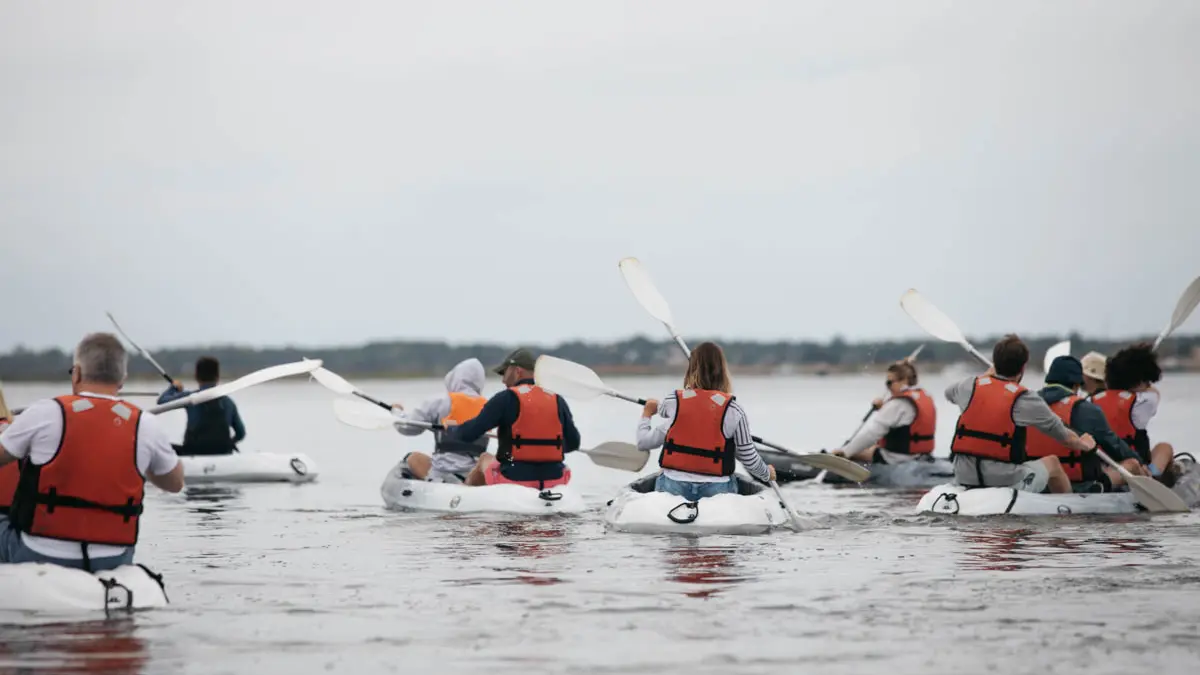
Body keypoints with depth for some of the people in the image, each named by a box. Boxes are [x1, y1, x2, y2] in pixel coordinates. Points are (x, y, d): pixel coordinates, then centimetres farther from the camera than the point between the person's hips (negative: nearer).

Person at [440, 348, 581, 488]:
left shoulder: (506, 398, -8)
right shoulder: (558, 400, 4)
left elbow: (468, 434, -10)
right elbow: (573, 443, 9)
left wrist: (450, 430, 13)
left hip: (515, 479, -3)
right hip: (553, 481, 3)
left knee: (485, 459, 28)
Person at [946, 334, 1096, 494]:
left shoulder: (971, 386, 3)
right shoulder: (1026, 400, -6)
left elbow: (949, 392, 30)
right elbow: (1063, 435, 7)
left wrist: (986, 376, 44)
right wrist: (1083, 445, 30)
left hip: (963, 480, 3)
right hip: (1008, 483, -3)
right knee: (1052, 463, 24)